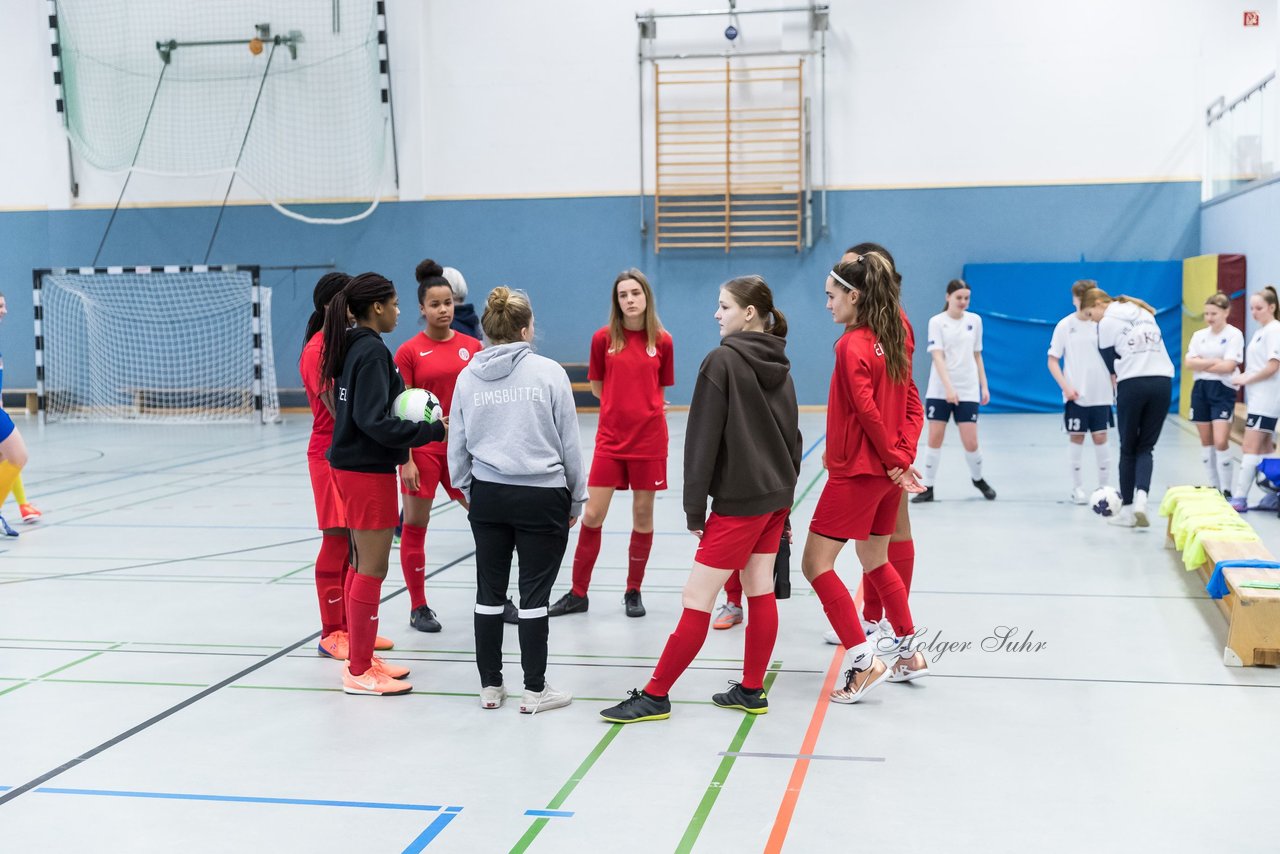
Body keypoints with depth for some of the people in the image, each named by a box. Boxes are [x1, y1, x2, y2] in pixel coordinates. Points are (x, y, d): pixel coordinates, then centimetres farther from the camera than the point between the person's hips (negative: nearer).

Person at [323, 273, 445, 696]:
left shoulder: (351, 347, 11)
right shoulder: (372, 351, -17)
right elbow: (375, 421, -23)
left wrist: (415, 419, 2)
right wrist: (433, 430, -20)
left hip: (352, 466, 10)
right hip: (368, 471, -10)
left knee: (362, 565, 16)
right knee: (373, 570, -3)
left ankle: (361, 657, 26)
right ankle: (360, 672, 4)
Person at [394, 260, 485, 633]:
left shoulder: (473, 346, 5)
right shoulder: (409, 351, -4)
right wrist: (405, 460, -10)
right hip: (423, 449, -3)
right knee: (415, 526, 3)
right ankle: (419, 607, 17)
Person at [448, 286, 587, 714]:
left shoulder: (467, 377, 3)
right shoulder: (549, 372, -6)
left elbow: (457, 447, 8)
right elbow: (570, 442, -2)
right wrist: (577, 498, 8)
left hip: (488, 496, 3)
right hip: (542, 497, -3)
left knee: (489, 590, 12)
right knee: (534, 593, 3)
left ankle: (490, 685, 20)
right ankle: (535, 690, 10)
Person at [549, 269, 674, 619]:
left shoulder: (662, 341, 0)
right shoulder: (603, 338, 0)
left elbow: (660, 390, 11)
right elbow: (597, 387, 9)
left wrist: (647, 407, -1)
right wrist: (621, 406, 3)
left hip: (649, 439, 0)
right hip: (610, 439, 0)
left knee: (643, 514, 6)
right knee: (592, 515, 0)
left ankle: (633, 591, 21)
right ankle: (578, 593, 13)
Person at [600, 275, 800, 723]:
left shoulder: (722, 361, -13)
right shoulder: (779, 366, 10)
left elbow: (703, 438, -14)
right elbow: (792, 435, 15)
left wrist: (694, 507, -9)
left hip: (739, 501, -8)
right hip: (776, 495, 8)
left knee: (696, 598, -4)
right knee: (760, 592, 13)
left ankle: (655, 695, 0)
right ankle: (752, 691, 19)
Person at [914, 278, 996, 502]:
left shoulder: (975, 320, 6)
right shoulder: (937, 322, -5)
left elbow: (977, 355, 14)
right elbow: (937, 357, -14)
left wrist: (984, 386, 9)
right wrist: (948, 387, -24)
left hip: (968, 391, 2)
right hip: (939, 391, -2)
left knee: (971, 443, -1)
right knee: (934, 439, -1)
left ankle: (978, 479, 26)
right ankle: (928, 488, 11)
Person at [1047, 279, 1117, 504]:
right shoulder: (1065, 325, -3)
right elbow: (1053, 360, -1)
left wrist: (1114, 386, 1)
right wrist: (1066, 387, -11)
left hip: (1100, 394, 1)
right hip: (1075, 395, -1)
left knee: (1100, 438, 2)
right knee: (1076, 438, 3)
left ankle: (1104, 486, 14)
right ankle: (1077, 488, 13)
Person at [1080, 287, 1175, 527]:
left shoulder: (1107, 322, -1)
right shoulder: (1143, 312, 18)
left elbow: (1110, 361, 2)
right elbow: (1149, 347, 18)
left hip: (1132, 385, -5)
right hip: (1162, 381, 5)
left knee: (1128, 449, 9)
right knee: (1146, 448, 10)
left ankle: (1127, 510, 12)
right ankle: (1141, 498, -13)